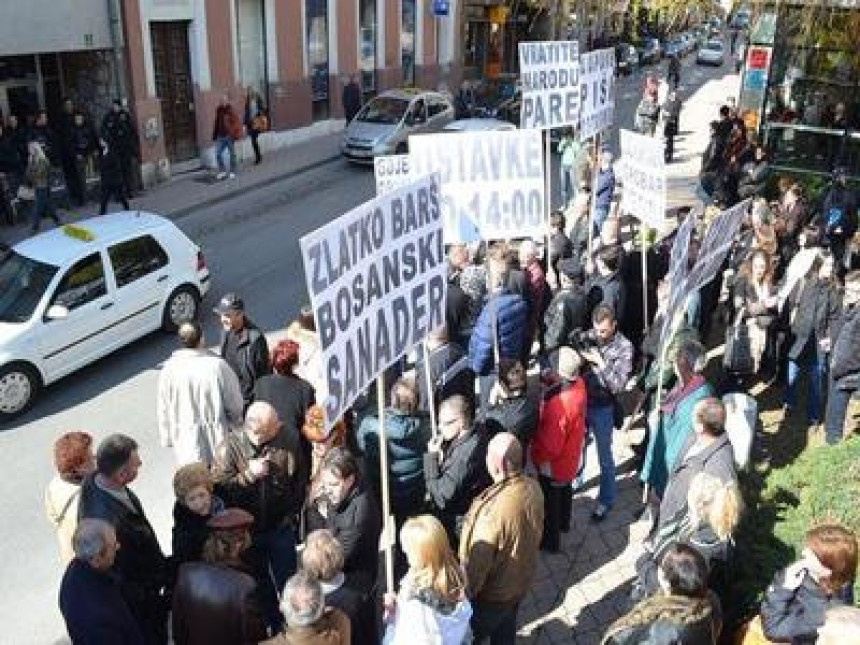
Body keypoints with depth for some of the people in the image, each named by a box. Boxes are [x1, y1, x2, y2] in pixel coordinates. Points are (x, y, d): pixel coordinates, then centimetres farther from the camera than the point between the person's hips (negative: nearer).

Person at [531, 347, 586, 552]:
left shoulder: (559, 404, -42)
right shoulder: (579, 384, -18)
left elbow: (551, 444, -30)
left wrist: (537, 456, -12)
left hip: (553, 463, -8)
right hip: (570, 457, 8)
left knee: (550, 501, 18)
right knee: (565, 490, 32)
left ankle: (550, 540, 40)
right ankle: (563, 523, 58)